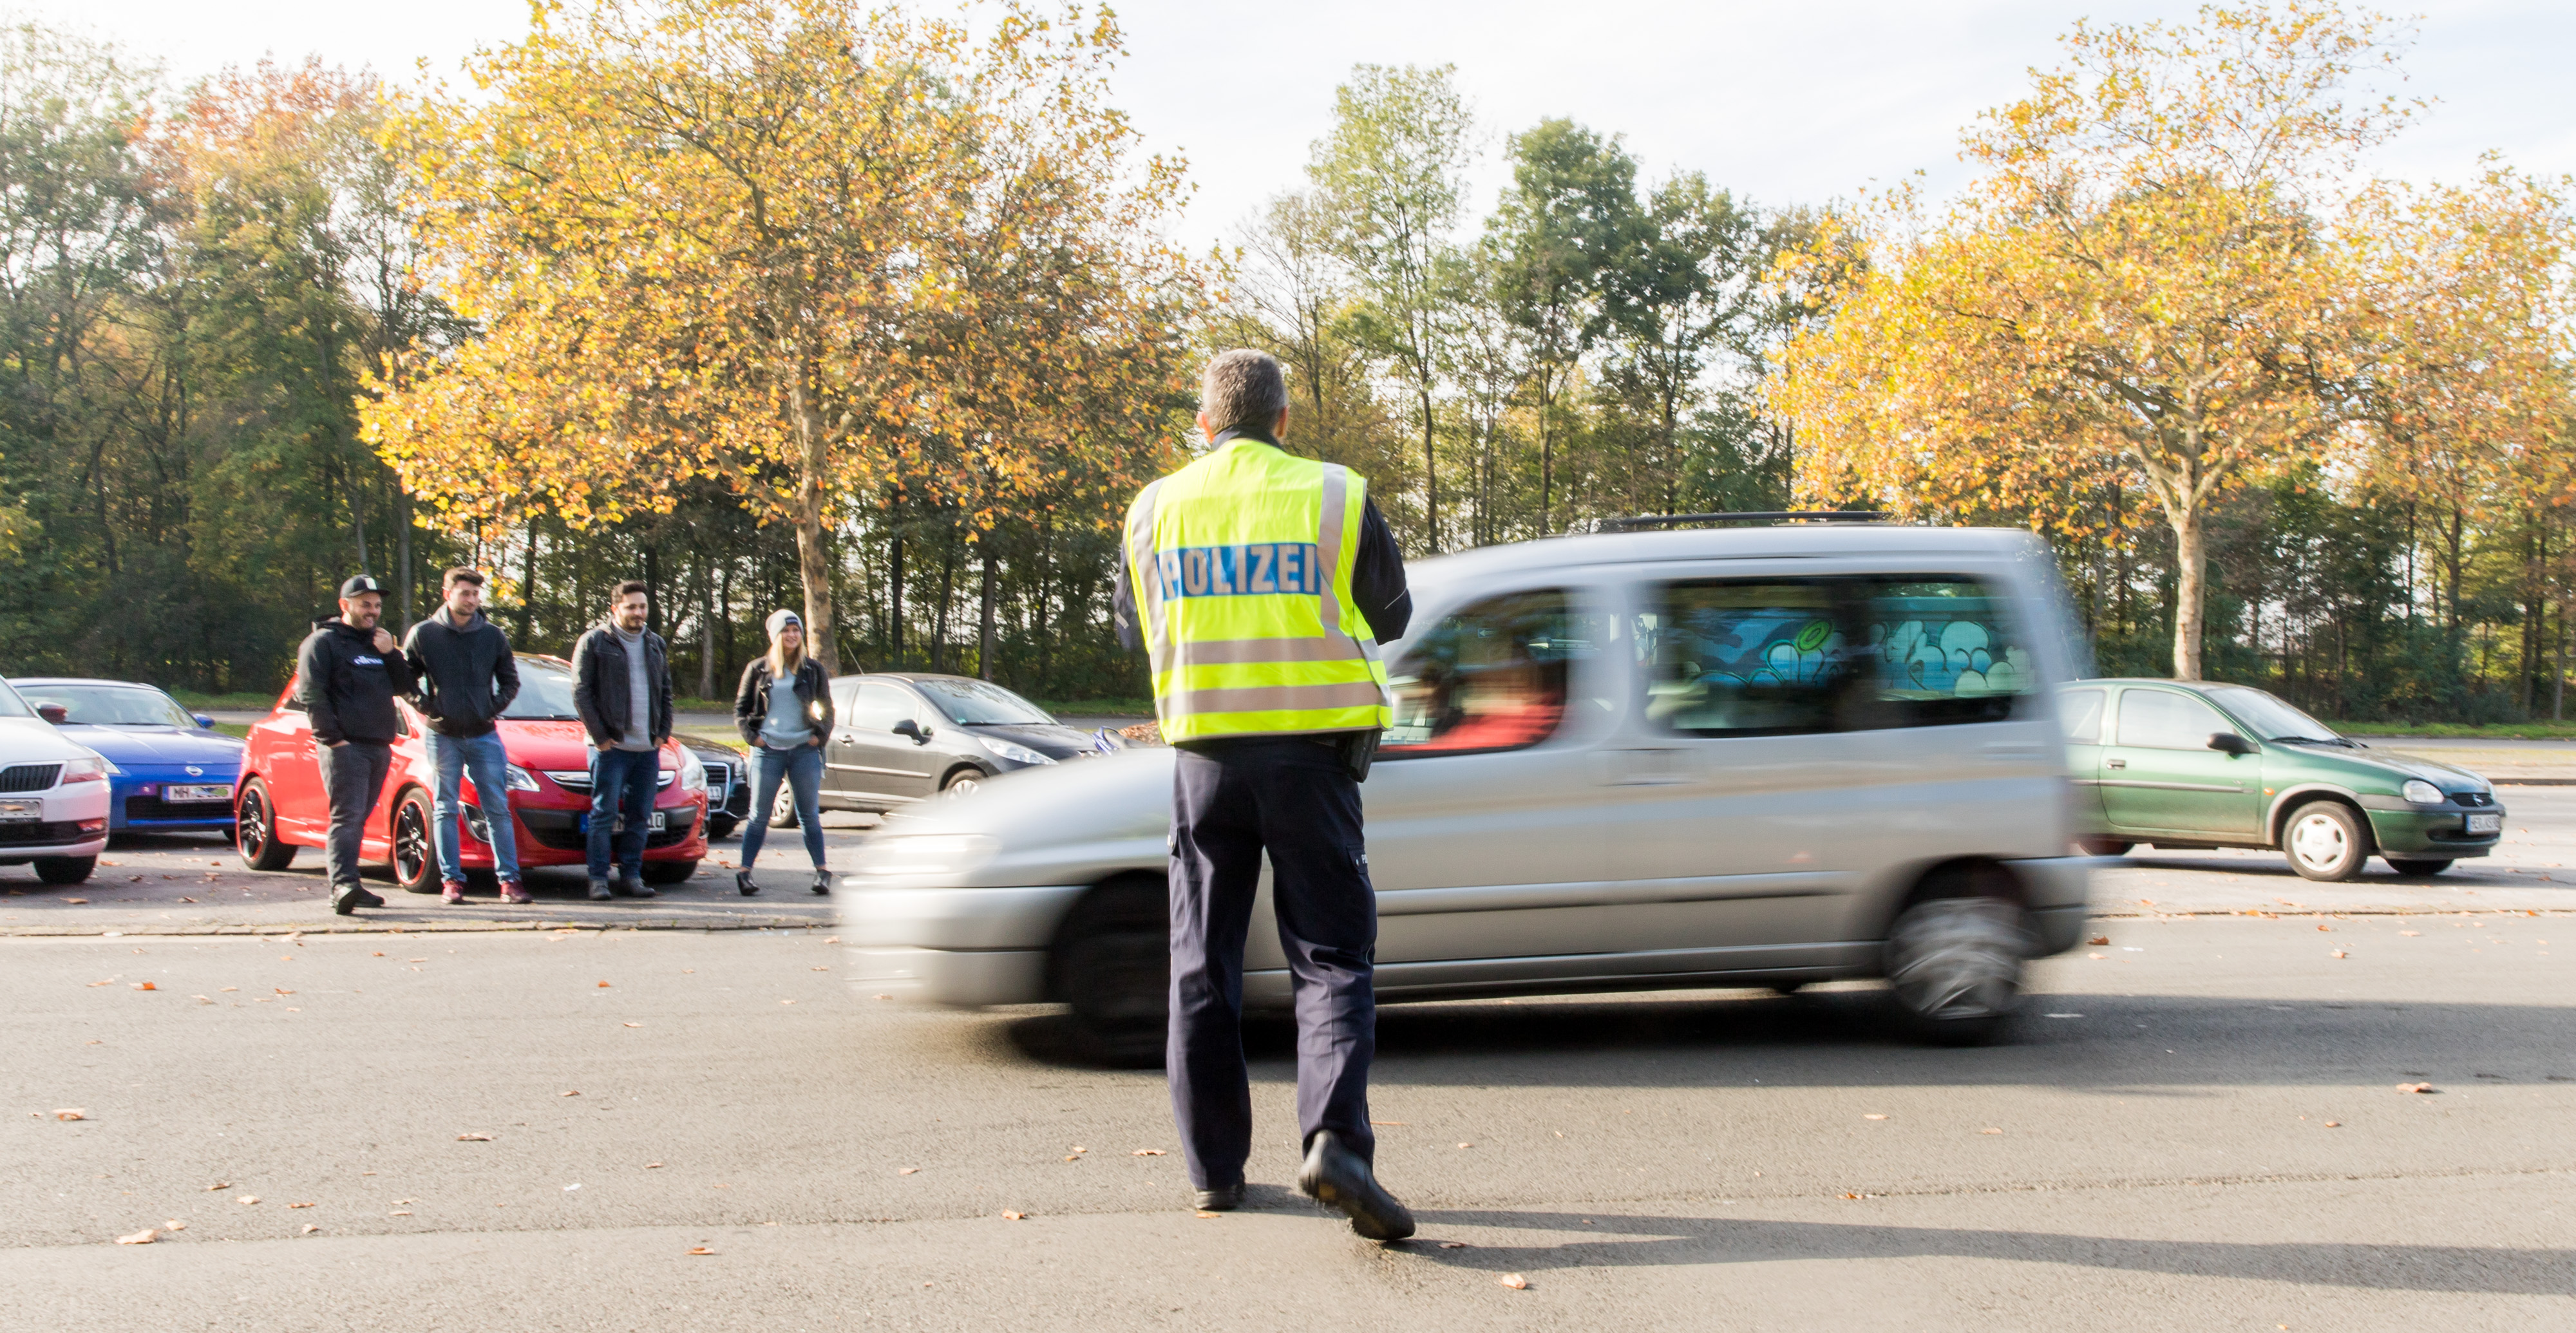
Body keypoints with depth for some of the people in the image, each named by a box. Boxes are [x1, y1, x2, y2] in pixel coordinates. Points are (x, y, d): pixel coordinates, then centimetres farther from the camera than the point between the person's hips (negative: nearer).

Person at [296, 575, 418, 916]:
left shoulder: (379, 642, 22)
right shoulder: (323, 642, 0)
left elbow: (404, 686, 18)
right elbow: (310, 693, -8)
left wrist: (390, 655, 1)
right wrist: (332, 736, -16)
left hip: (379, 746, 7)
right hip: (345, 746, -7)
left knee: (357, 820, 10)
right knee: (347, 817, -17)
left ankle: (344, 888, 14)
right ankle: (344, 885, -26)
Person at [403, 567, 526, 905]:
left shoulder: (493, 636, 5)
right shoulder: (423, 634, 0)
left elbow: (510, 680, 13)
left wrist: (495, 708, 0)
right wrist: (427, 706, -5)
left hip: (484, 736, 1)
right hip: (443, 737, -1)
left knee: (498, 809, -1)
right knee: (447, 810, 3)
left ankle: (509, 879, 1)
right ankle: (451, 880, 8)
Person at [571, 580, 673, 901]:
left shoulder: (656, 645, 15)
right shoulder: (594, 642, -1)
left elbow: (666, 691, 20)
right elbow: (581, 692, -5)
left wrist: (663, 733, 8)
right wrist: (600, 736, -10)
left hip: (648, 748, 5)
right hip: (611, 746, -5)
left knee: (640, 817, 6)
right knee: (605, 814, -5)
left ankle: (631, 875, 13)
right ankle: (599, 878, 0)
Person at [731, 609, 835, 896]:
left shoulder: (813, 669, 7)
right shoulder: (758, 669, 5)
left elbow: (827, 708, 12)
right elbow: (740, 709, 9)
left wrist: (819, 735, -1)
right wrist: (752, 736, -4)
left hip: (804, 750, 1)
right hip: (768, 751, 0)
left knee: (810, 815, 3)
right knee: (759, 816, 0)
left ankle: (821, 872, 7)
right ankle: (744, 872, 3)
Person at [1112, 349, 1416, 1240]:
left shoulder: (1156, 509, 5)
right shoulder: (1337, 497, -2)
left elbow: (1135, 632, 17)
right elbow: (1390, 617, 11)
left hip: (1206, 755, 2)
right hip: (1312, 751, -2)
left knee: (1203, 964, 11)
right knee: (1331, 956, 3)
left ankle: (1216, 1167, 15)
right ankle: (1335, 1140, -15)